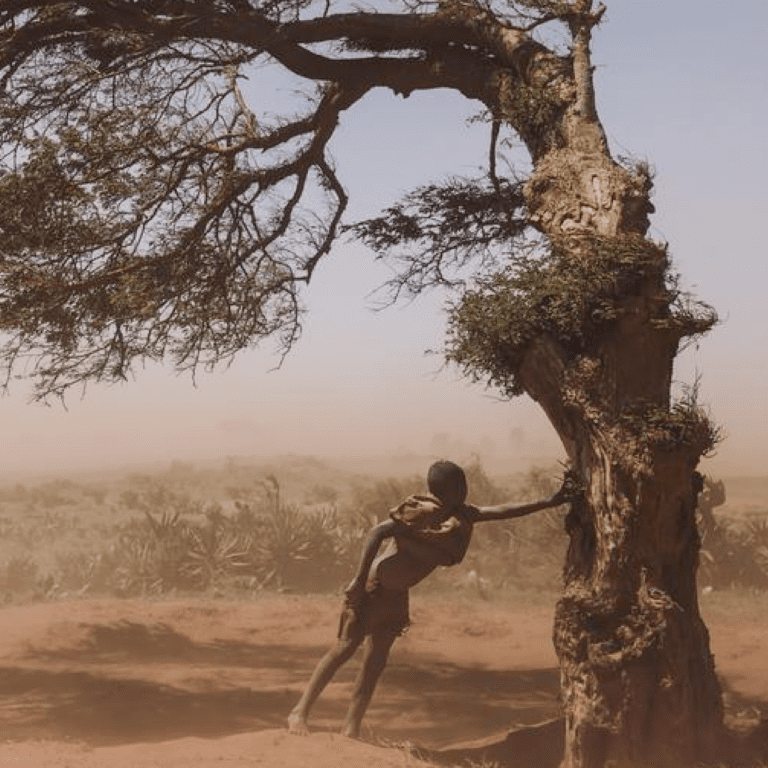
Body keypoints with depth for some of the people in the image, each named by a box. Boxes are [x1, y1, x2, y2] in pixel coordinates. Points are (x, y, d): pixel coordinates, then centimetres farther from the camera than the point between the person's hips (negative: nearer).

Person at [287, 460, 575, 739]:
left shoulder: (459, 516, 5)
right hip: (373, 587, -8)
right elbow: (378, 532, -26)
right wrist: (360, 580, -28)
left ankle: (351, 730, 6)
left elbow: (500, 511, 11)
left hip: (395, 594, 9)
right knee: (347, 645, -12)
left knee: (377, 659, 4)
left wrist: (548, 502, 10)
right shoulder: (423, 511, -21)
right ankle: (300, 712, -7)